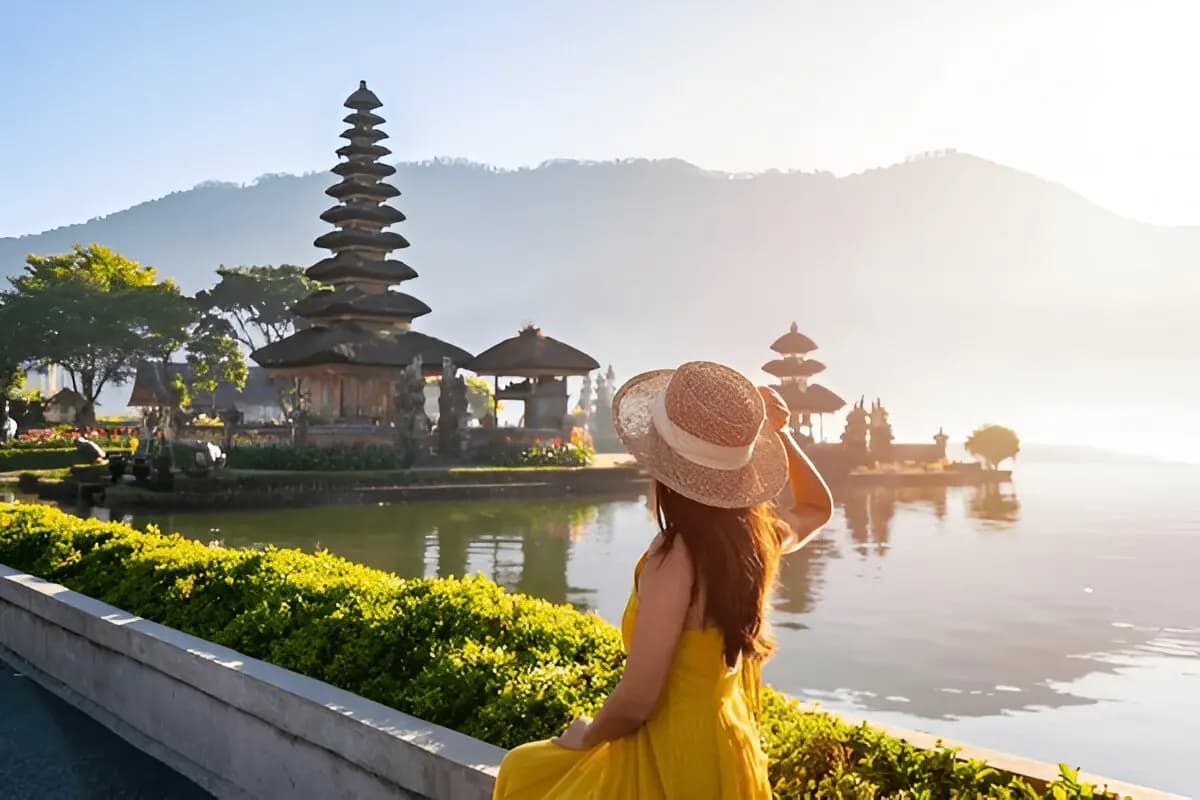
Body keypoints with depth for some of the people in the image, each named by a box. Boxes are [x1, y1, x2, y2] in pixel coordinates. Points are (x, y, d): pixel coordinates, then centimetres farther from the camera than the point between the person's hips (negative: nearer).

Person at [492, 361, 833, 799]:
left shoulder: (676, 553, -26)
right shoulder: (757, 534, -6)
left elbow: (636, 699, -25)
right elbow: (818, 507, 18)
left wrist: (586, 735, -6)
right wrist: (779, 433, 5)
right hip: (724, 752, 7)